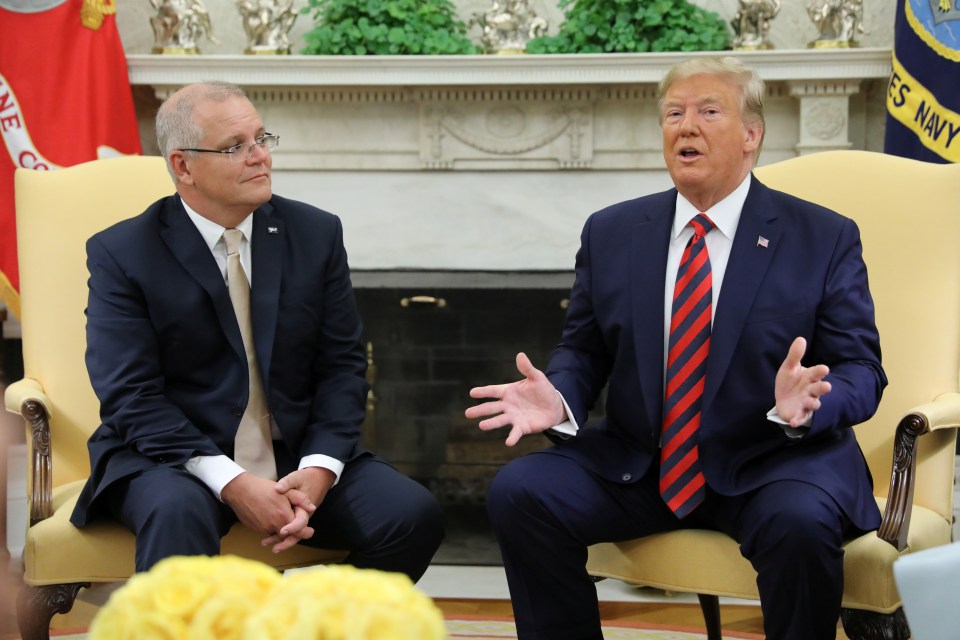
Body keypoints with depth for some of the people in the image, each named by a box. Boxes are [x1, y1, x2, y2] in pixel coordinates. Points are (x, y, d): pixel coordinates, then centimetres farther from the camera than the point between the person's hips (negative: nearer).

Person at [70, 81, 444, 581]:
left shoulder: (316, 233, 7)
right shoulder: (121, 254, -3)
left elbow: (343, 364, 5)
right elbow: (131, 395, -11)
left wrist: (320, 468, -13)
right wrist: (230, 482, -23)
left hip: (297, 456, 4)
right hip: (172, 460, -4)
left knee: (414, 516, -19)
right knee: (178, 513, -38)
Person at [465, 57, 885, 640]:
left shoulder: (825, 238, 0)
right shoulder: (611, 233, 9)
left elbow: (861, 370, -2)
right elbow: (584, 351, 11)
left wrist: (809, 404, -26)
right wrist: (558, 400, -13)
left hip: (773, 464, -3)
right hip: (636, 463, 3)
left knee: (800, 522, -35)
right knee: (518, 493, -18)